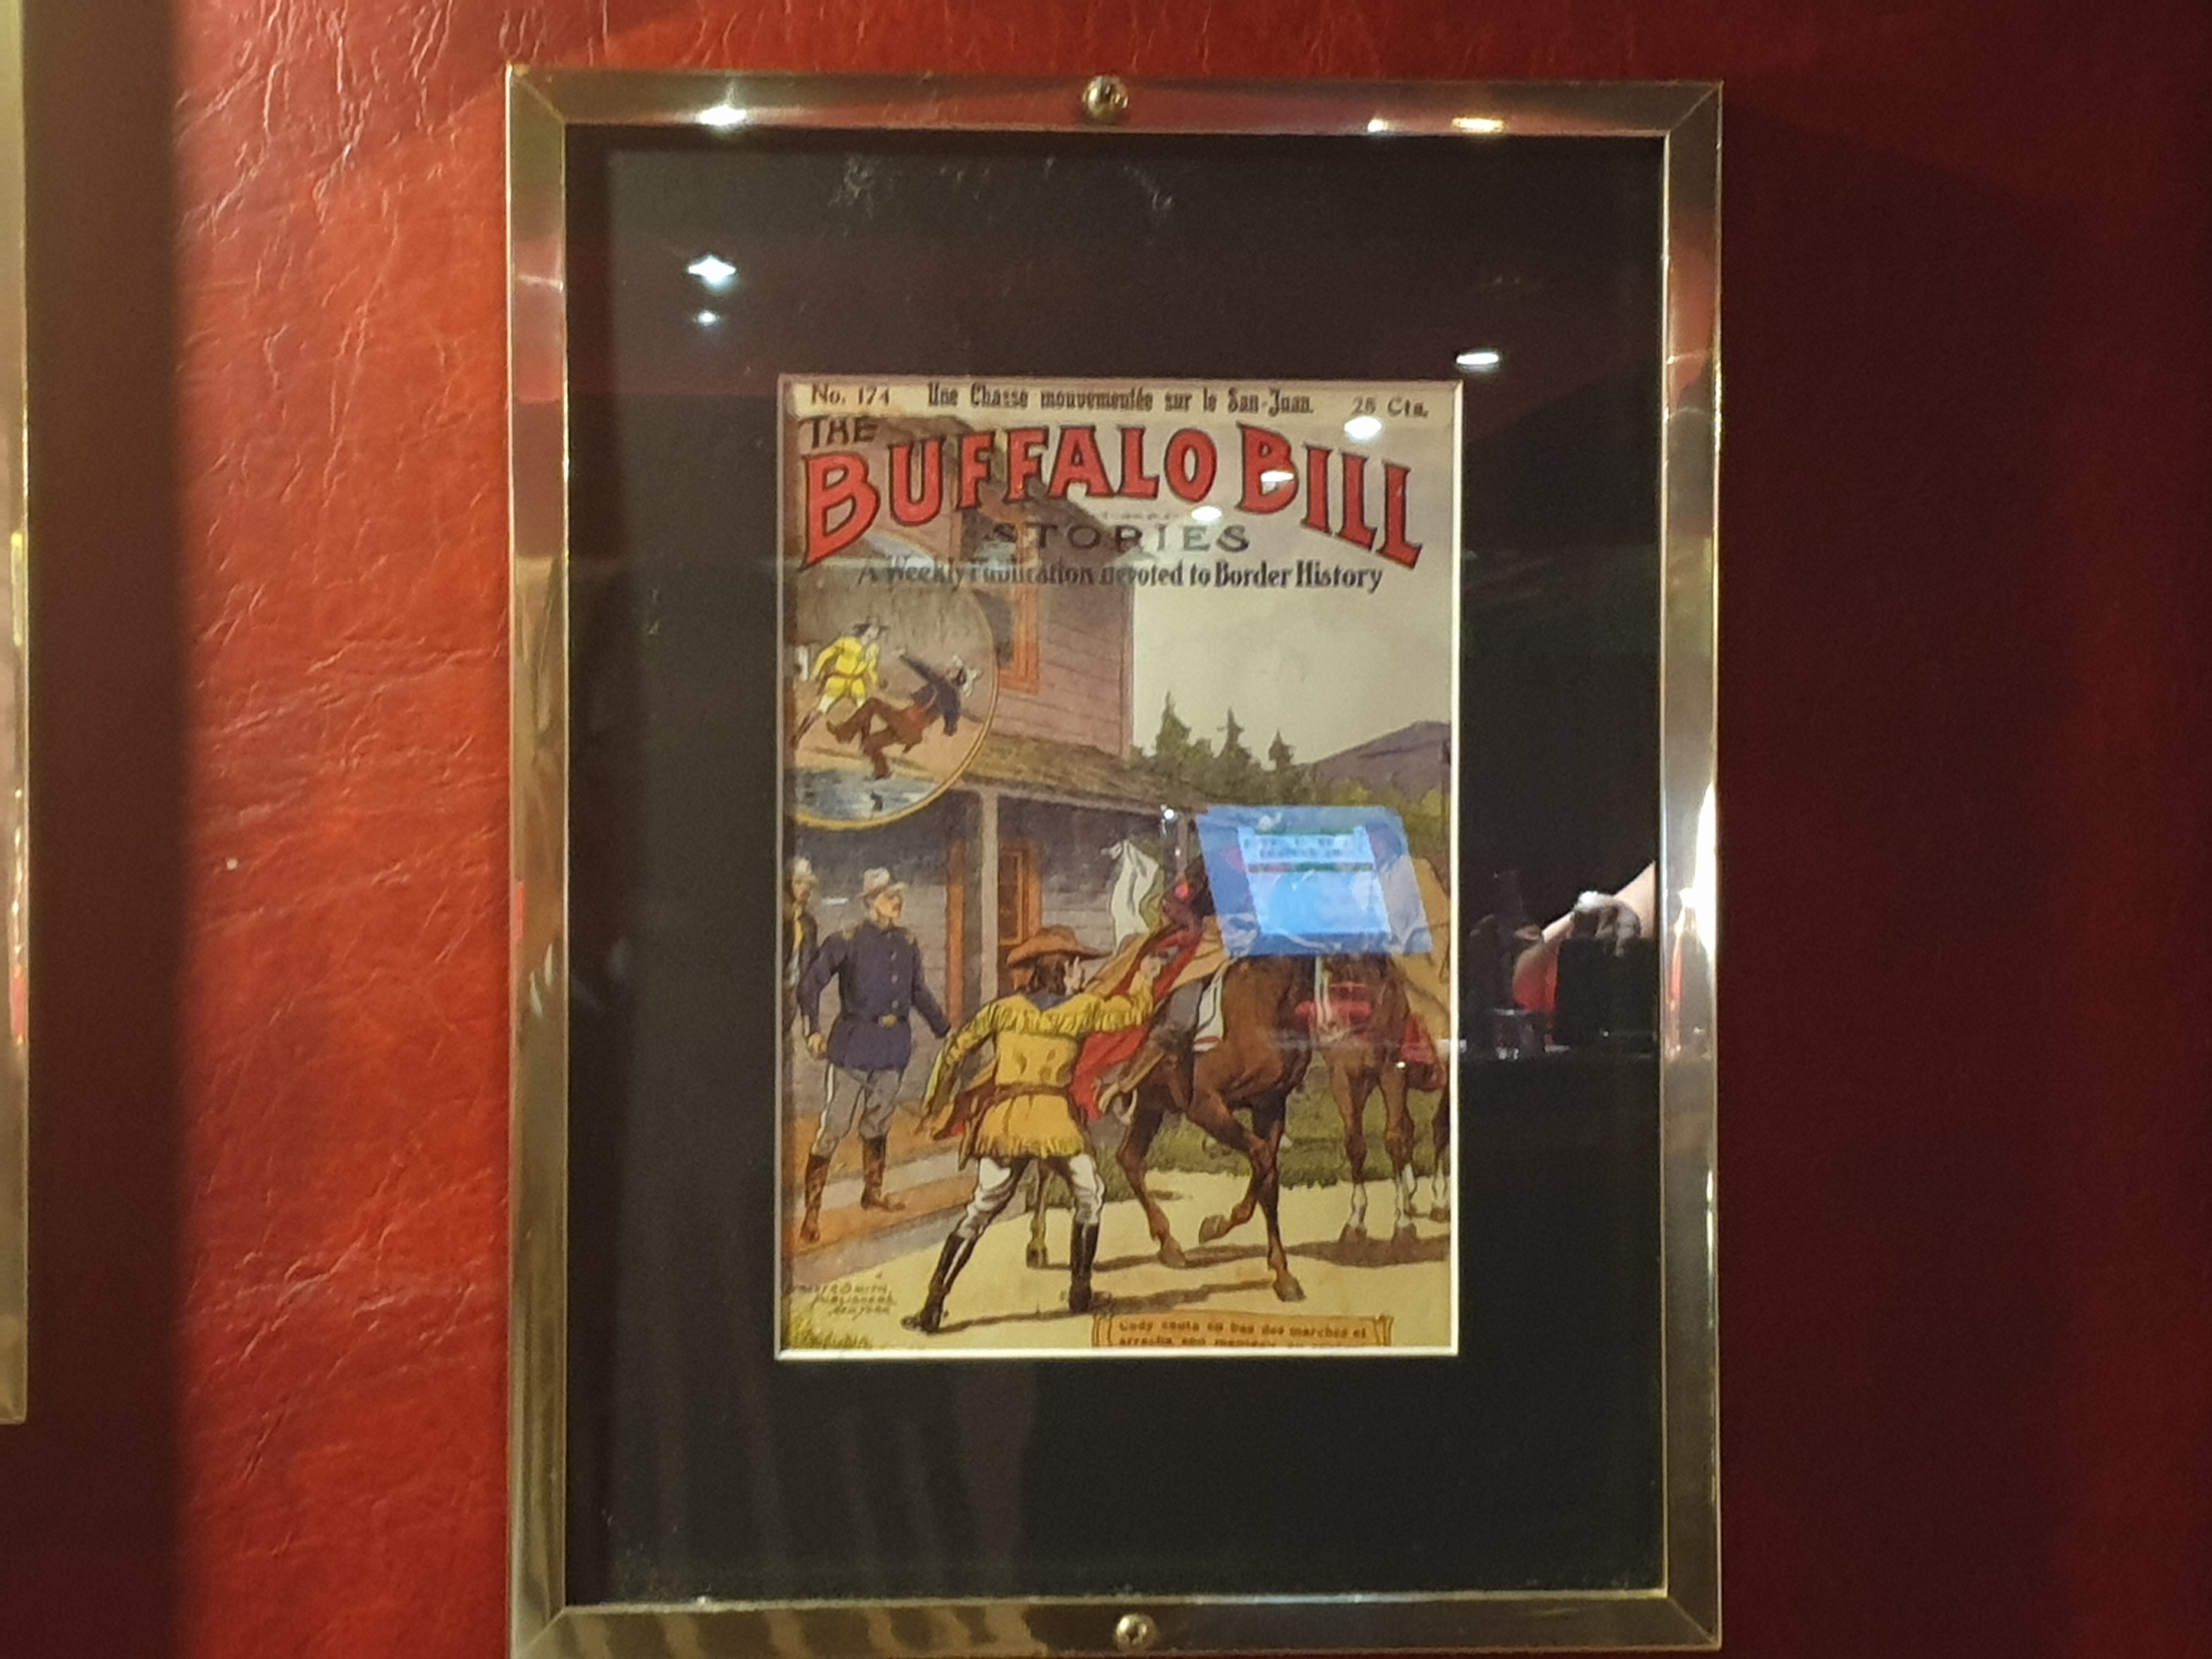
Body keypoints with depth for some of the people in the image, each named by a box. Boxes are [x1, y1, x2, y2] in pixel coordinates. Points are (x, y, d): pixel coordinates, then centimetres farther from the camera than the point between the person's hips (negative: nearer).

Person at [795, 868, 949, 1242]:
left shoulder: (907, 944, 9)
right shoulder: (848, 943, -8)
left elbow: (919, 993, 21)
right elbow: (811, 985, -6)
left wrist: (945, 1030, 22)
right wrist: (814, 1031, -16)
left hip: (894, 1043, 6)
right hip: (855, 1043, -5)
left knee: (878, 1122, 19)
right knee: (835, 1125, -8)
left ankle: (873, 1191, 36)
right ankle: (812, 1208, -3)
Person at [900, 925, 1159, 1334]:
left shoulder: (1004, 1009, 9)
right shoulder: (1084, 1008, 4)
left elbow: (954, 1051, 10)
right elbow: (1137, 1011, 17)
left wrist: (936, 1104, 20)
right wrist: (1140, 986, 38)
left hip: (1002, 1120, 2)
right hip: (1056, 1120, -2)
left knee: (980, 1210, 10)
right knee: (1090, 1197, 22)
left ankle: (933, 1307, 4)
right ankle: (1080, 1290, 24)